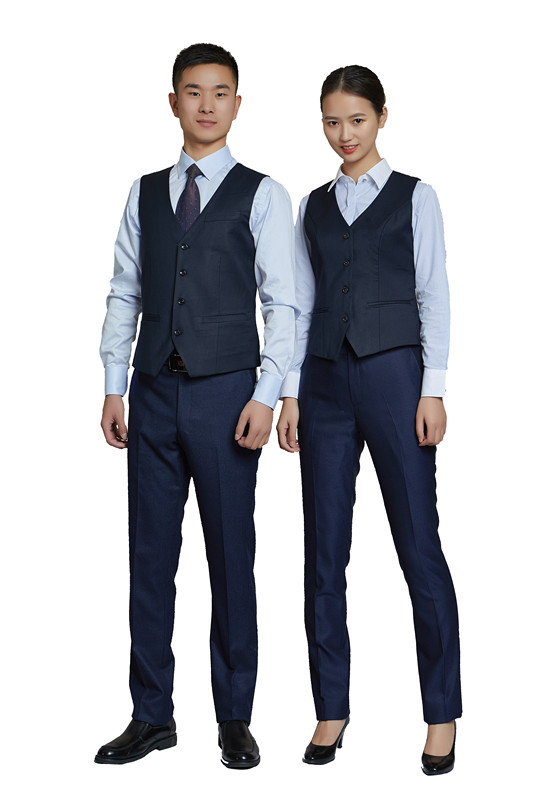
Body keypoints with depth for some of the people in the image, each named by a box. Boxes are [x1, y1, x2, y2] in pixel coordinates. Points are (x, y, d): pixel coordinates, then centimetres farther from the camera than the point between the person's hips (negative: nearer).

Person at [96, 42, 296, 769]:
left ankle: (235, 720, 14)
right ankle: (152, 715, 17)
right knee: (151, 555, 6)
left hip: (226, 393, -3)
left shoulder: (262, 195, 3)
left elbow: (282, 303, -1)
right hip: (155, 392, 3)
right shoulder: (144, 193, 13)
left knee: (231, 555, 2)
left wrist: (266, 395, -9)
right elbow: (124, 294, 12)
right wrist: (114, 387, 6)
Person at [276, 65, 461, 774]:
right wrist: (290, 393, 6)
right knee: (324, 554, 4)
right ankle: (331, 709, 15)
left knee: (420, 547, -4)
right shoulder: (313, 207, 15)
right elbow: (303, 305, 13)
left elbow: (434, 296, 1)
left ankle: (442, 714, 7)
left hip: (393, 373, -3)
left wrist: (432, 390, -7)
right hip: (325, 381, 4)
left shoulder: (414, 198, 6)